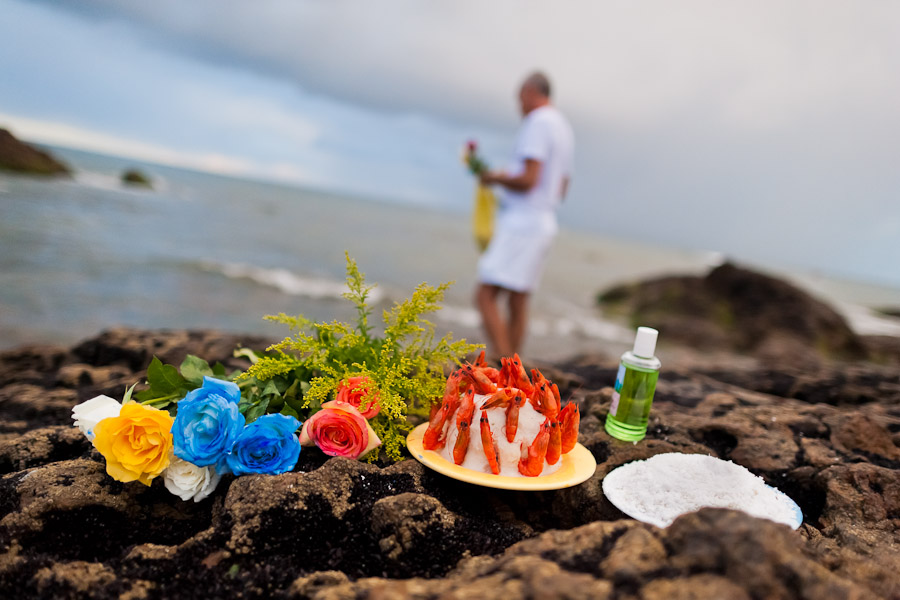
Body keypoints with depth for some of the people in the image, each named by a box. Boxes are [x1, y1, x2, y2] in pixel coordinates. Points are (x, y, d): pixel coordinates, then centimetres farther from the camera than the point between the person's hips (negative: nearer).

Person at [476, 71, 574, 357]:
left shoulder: (537, 122, -11)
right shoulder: (565, 128, 19)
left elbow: (528, 180, -22)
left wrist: (496, 178, -5)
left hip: (522, 223, -10)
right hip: (543, 223, 10)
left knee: (485, 296, -10)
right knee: (518, 302, 12)